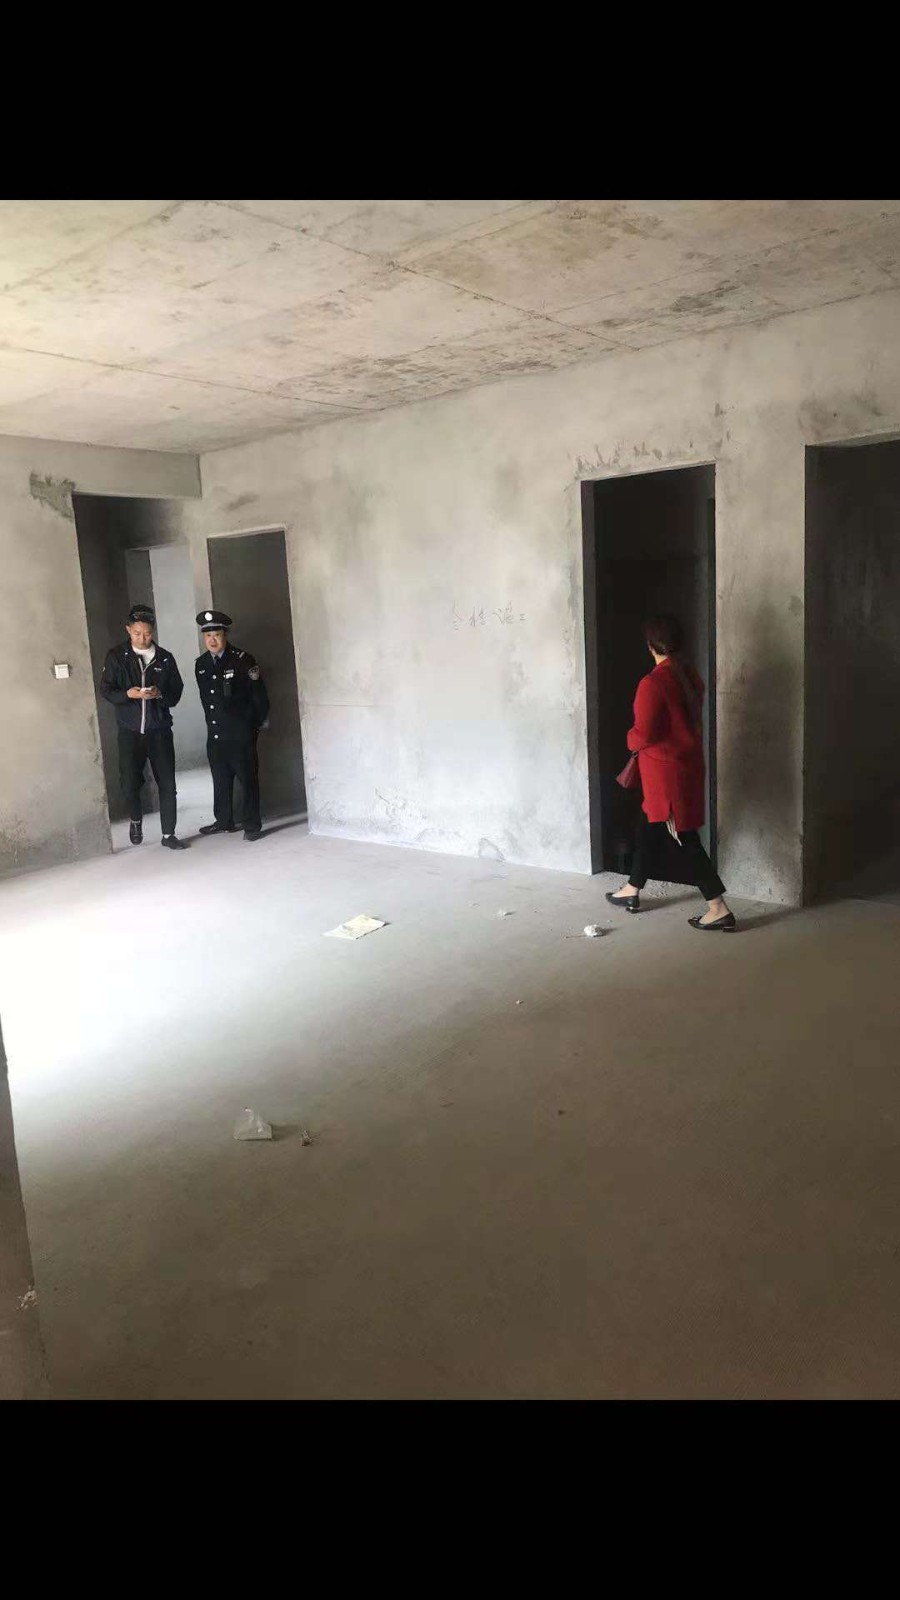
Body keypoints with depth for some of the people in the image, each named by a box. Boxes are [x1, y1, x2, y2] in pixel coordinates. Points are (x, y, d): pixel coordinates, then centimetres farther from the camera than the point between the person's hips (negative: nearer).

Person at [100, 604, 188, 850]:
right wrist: (128, 694, -18)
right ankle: (136, 820, 31)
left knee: (167, 783, 0)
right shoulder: (117, 656, 1)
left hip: (159, 730, 1)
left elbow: (176, 693, 6)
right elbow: (106, 690, 1)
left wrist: (160, 694, -15)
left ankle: (168, 834, 12)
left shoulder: (165, 658, 4)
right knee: (129, 783, 0)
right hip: (130, 731, 0)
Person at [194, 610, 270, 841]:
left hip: (241, 734, -5)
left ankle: (252, 825, 9)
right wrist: (212, 722, 16)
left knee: (248, 779, 1)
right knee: (220, 780, 12)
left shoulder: (243, 660, -8)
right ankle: (224, 821, 24)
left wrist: (255, 724, 0)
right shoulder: (201, 664, 8)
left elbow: (259, 695, -4)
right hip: (215, 735, 5)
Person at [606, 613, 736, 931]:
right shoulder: (691, 676, 5)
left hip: (666, 770, -9)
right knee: (649, 827, 20)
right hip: (687, 763, 9)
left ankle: (719, 909, 0)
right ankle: (632, 891, 33)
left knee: (685, 839, -3)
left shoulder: (653, 683, -21)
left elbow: (644, 735, -22)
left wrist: (631, 740, 1)